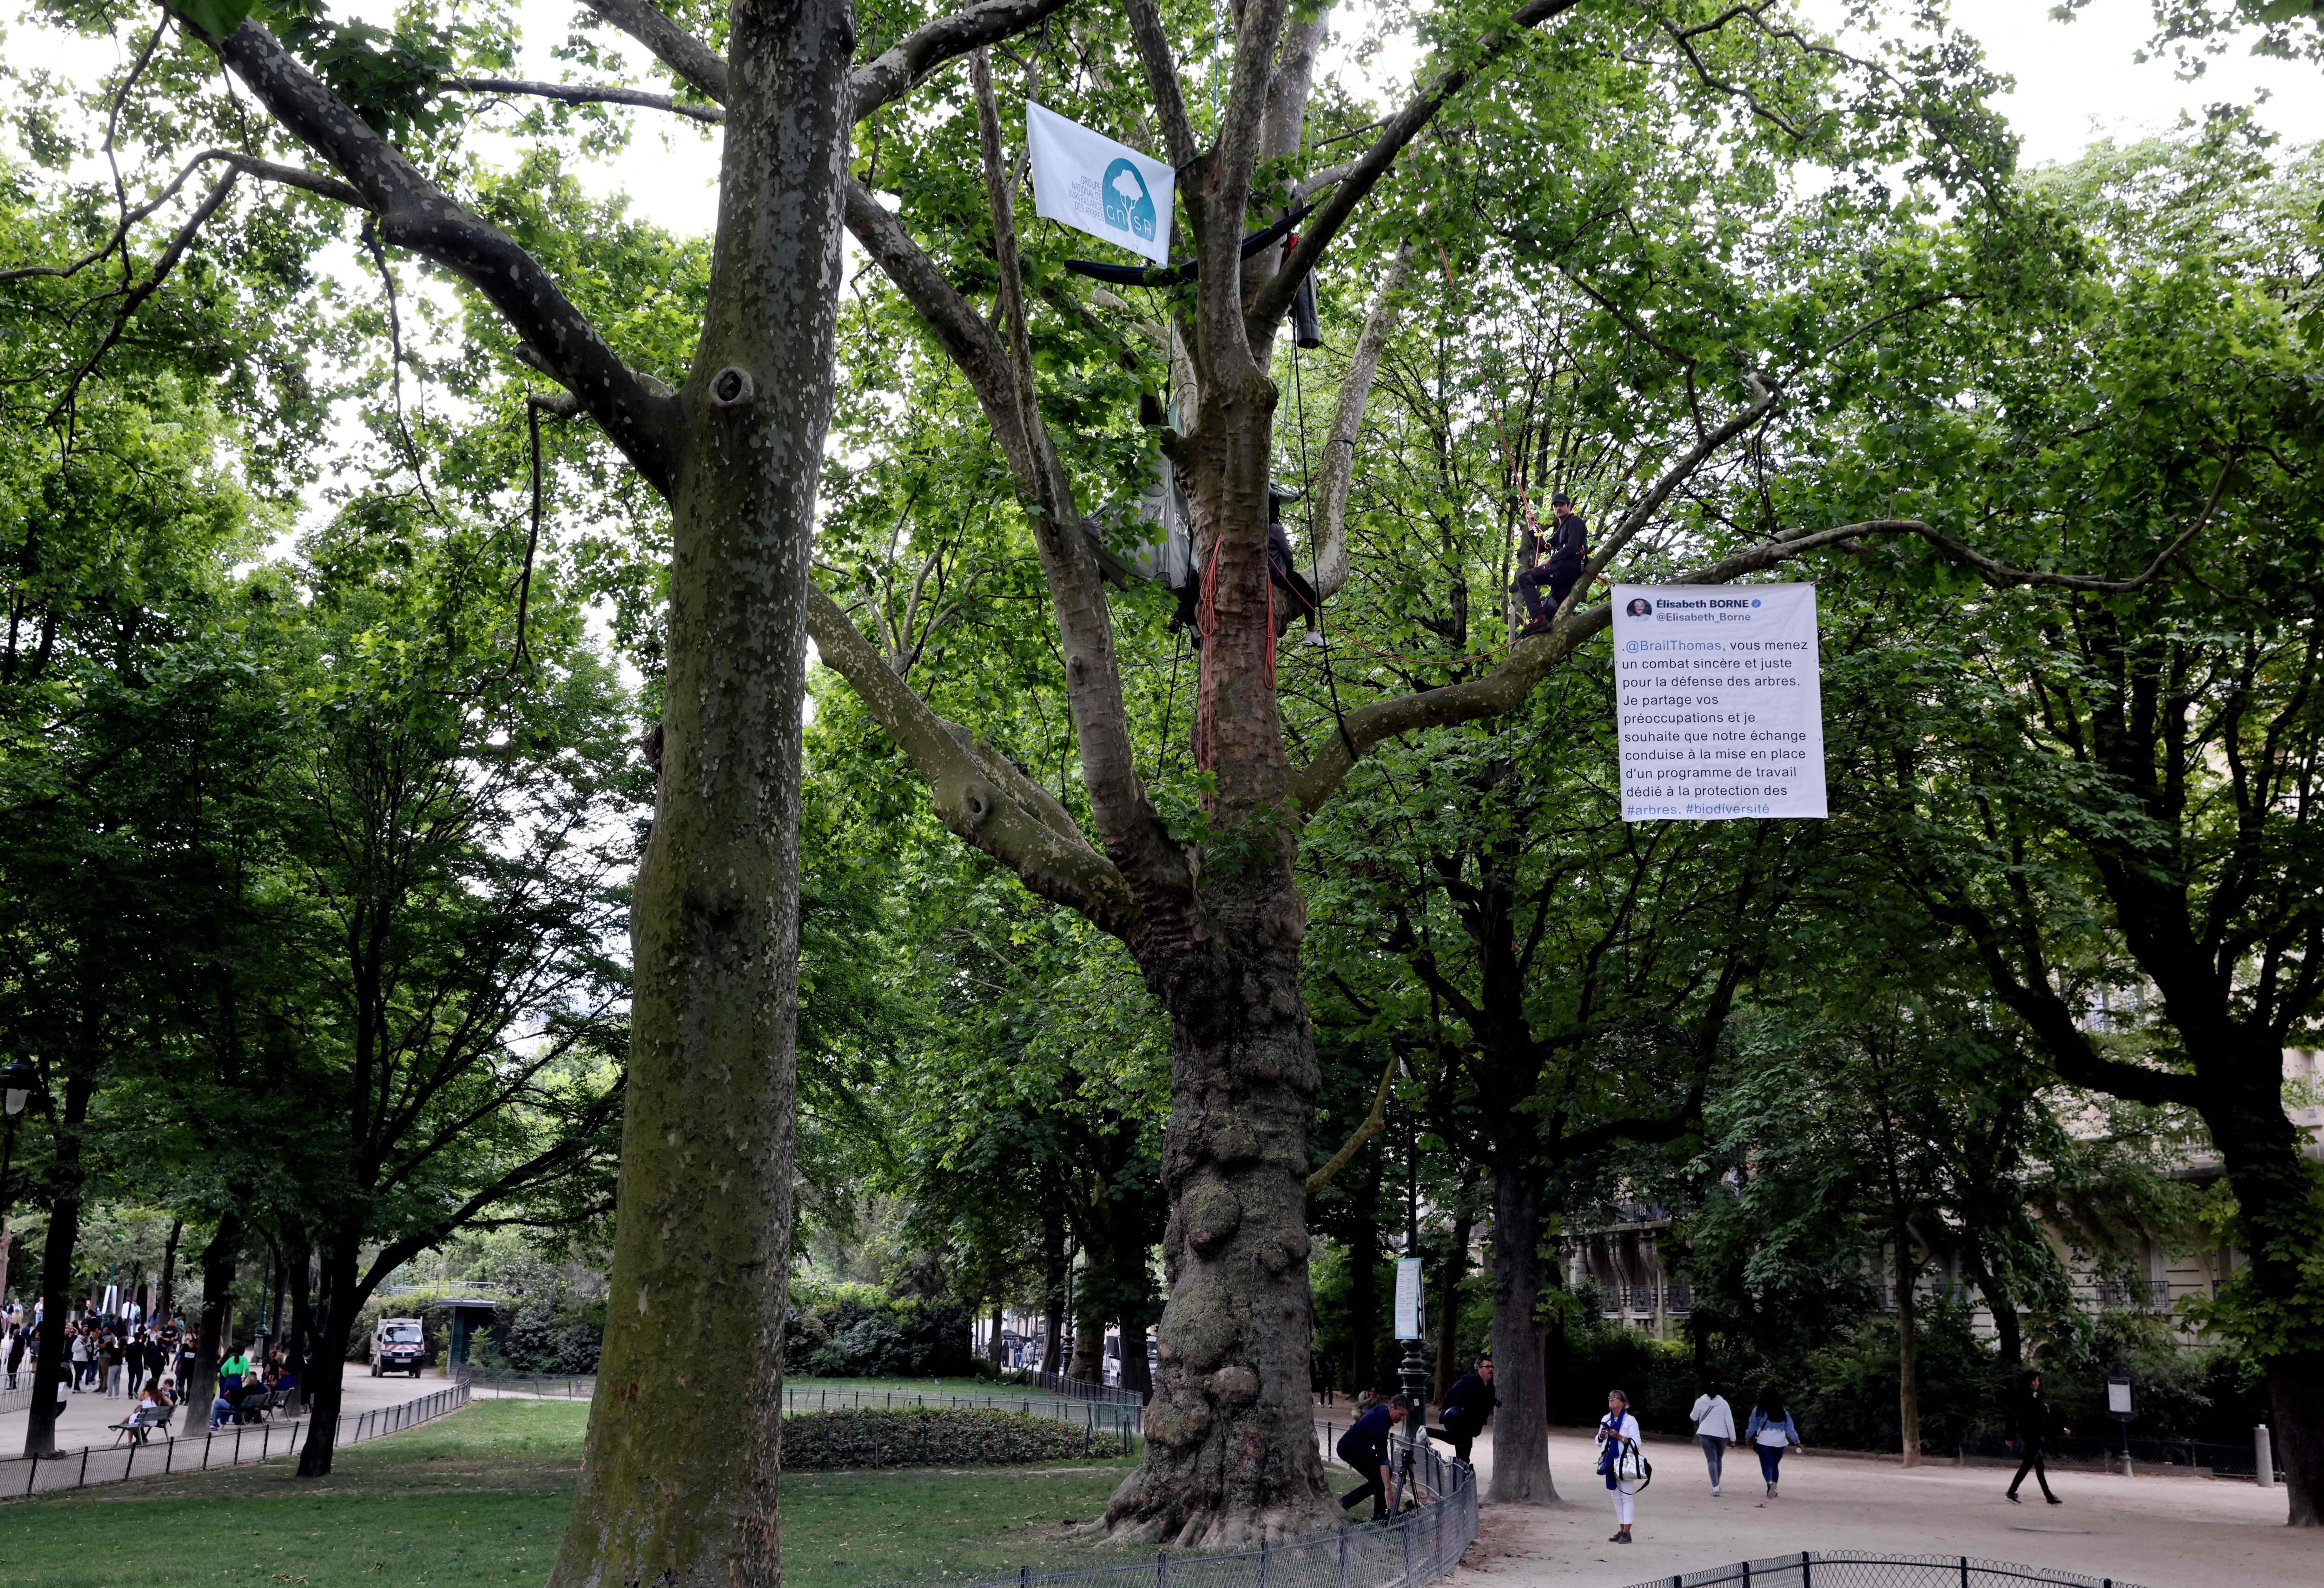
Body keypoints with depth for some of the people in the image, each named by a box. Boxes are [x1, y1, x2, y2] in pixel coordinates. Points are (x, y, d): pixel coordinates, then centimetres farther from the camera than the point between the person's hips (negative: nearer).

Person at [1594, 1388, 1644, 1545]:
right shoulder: (1605, 1420, 10)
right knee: (1617, 1498, 11)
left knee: (1627, 1496, -5)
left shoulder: (1630, 1420, -8)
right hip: (1611, 1462, 6)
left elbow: (1636, 1443, -13)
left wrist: (1620, 1437, -22)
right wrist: (1602, 1435, -3)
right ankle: (1621, 1530, 18)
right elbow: (1599, 1442, 18)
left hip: (1625, 1463, -6)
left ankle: (1627, 1532, -5)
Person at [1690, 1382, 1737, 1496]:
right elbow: (1730, 1421, 0)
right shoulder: (1723, 1403, 3)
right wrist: (1733, 1438, 4)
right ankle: (1716, 1484, 30)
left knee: (1711, 1460, -8)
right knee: (1719, 1460, 20)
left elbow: (1694, 1417, 11)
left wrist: (1691, 1414, 34)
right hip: (1722, 1435, 2)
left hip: (1706, 1435, -2)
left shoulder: (1700, 1402, 0)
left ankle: (1715, 1486, -23)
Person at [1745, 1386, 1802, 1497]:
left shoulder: (1759, 1411, -2)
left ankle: (1770, 1482, -31)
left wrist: (1748, 1437, 20)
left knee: (1767, 1466, -3)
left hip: (1765, 1442, -3)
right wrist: (1797, 1442, 14)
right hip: (1780, 1443, 3)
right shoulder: (1783, 1412, 6)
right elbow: (1790, 1429, 5)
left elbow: (1753, 1426, 4)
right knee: (1775, 1465, 19)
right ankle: (1773, 1488, 16)